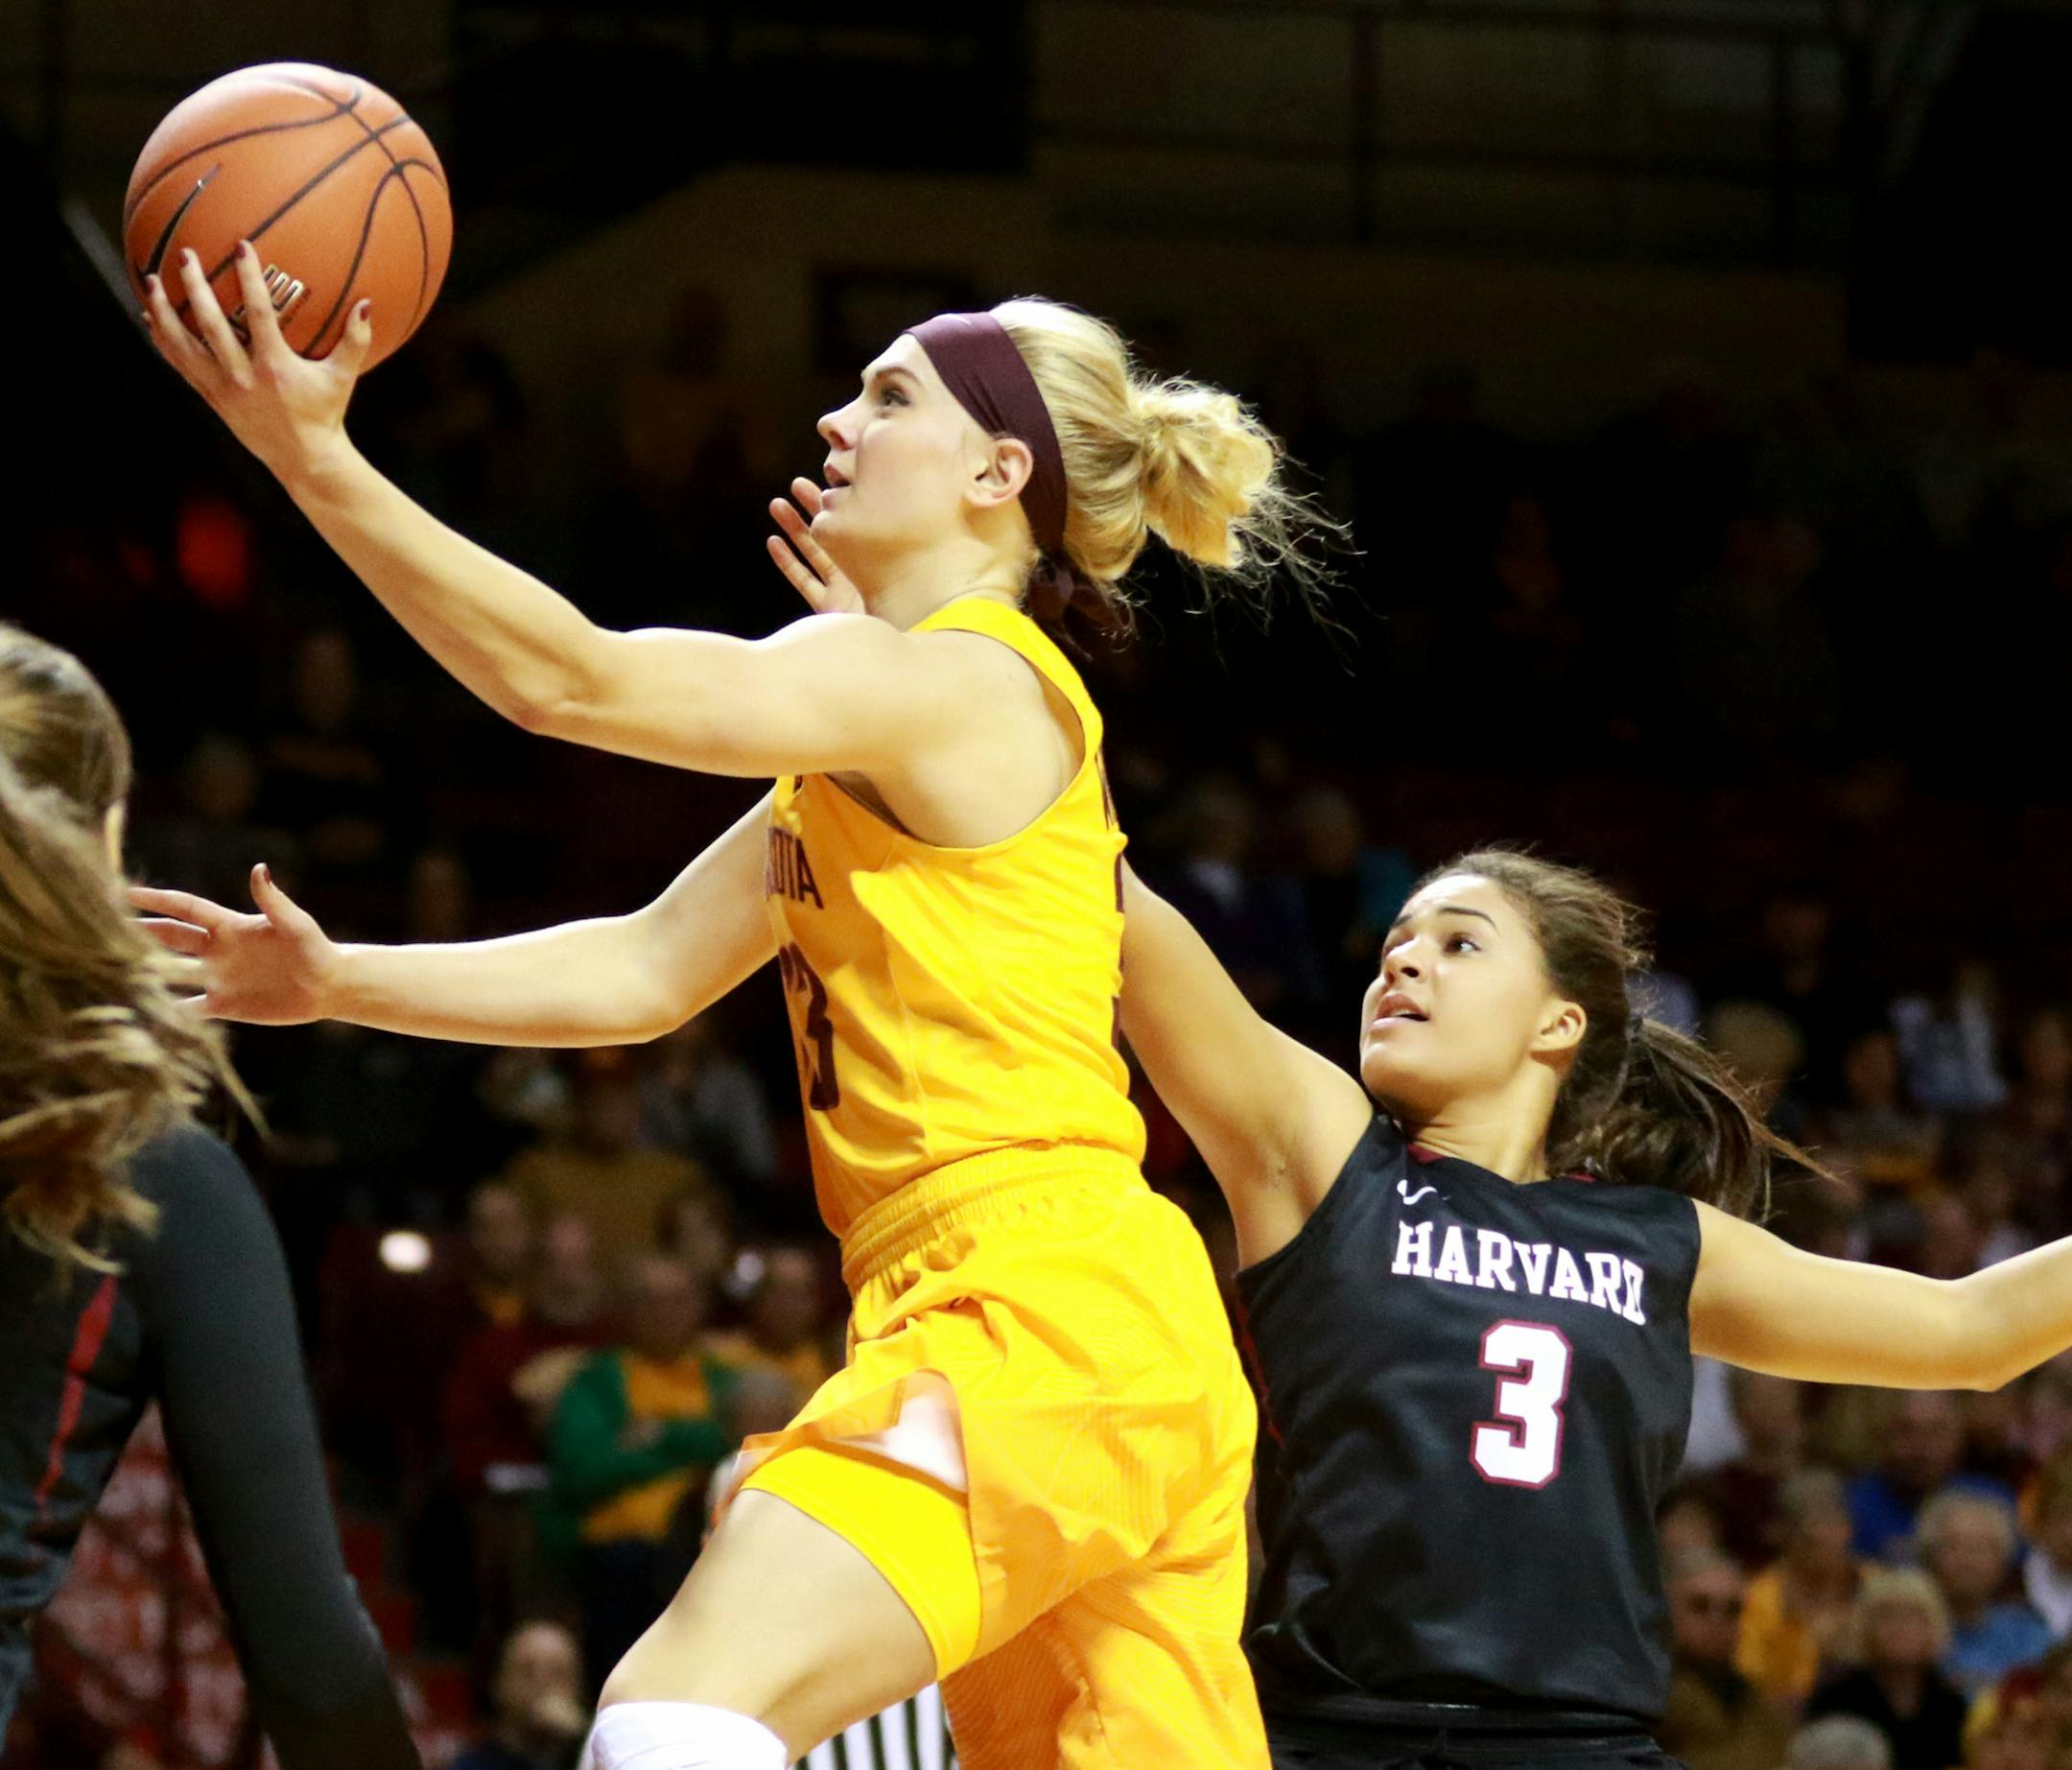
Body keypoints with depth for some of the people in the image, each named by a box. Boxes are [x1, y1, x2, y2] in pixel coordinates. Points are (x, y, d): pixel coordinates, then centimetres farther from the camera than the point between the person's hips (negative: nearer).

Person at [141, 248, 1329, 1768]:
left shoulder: (960, 681, -7)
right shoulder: (881, 746, 23)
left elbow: (578, 683, -15)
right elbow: (646, 971, 20)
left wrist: (314, 456, -17)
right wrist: (334, 982, 13)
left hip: (1038, 1308, -10)